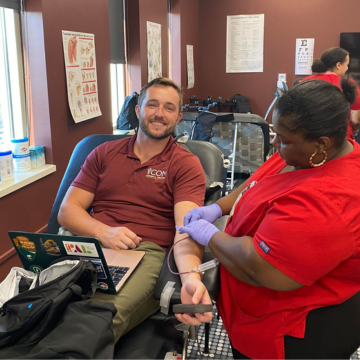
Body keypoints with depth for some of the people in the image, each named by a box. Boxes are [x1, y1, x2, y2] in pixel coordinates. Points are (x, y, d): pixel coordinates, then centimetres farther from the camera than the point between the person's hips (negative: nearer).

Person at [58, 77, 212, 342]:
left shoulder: (186, 165, 7)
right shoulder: (104, 153, 19)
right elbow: (67, 210, 12)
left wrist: (191, 276, -31)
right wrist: (103, 232, -10)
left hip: (146, 251, -3)